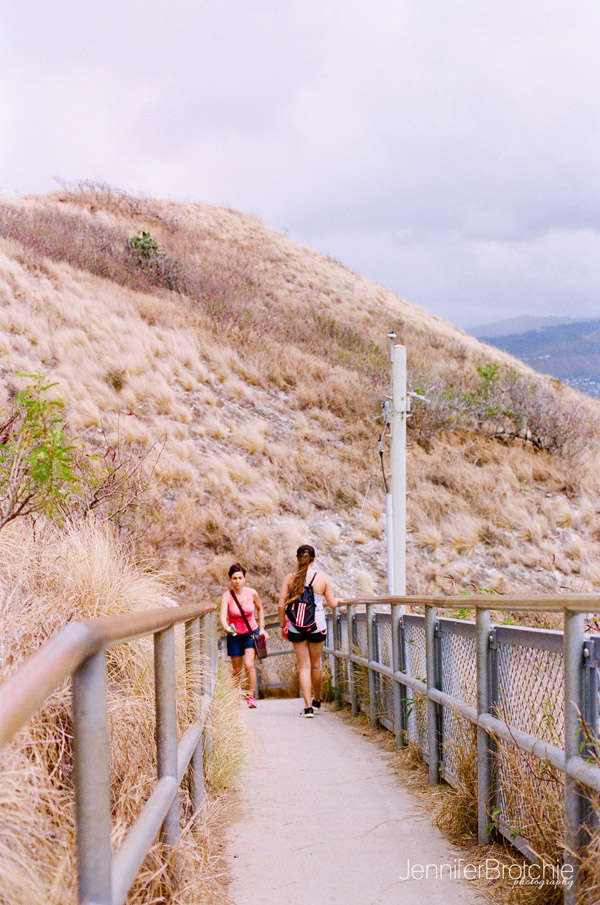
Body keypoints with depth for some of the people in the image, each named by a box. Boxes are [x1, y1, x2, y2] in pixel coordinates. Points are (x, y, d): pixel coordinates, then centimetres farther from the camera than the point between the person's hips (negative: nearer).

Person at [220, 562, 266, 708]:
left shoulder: (252, 593, -9)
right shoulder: (226, 596, -15)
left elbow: (260, 609, 10)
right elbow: (223, 615, -29)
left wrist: (261, 628, 8)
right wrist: (226, 627, -49)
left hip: (251, 633, 0)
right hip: (234, 636, 0)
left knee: (249, 665, -17)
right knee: (237, 670, 7)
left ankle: (251, 696, -5)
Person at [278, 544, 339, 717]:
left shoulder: (290, 578, -5)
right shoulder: (322, 578, -6)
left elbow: (281, 605, -6)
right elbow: (332, 604, -1)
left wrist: (282, 625, 6)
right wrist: (337, 599, 21)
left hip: (296, 627, 0)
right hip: (317, 626, 0)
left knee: (304, 666, 6)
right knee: (315, 665, 17)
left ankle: (308, 707, -2)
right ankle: (317, 701, 34)